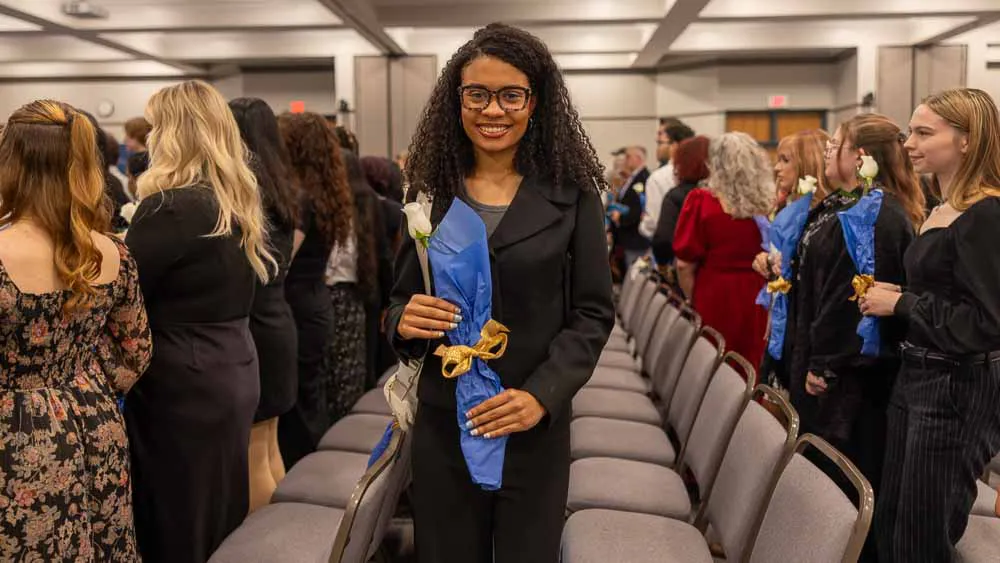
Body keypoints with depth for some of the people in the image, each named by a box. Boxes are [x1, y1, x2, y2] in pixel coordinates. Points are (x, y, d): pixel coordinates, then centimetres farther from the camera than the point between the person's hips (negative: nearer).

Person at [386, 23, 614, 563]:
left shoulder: (572, 195, -4)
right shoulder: (430, 192, 2)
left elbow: (593, 312, -4)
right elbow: (399, 301, 7)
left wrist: (542, 395, -17)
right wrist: (403, 322, -16)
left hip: (535, 428, -1)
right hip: (441, 424, 2)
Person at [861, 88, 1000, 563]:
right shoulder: (941, 211, 9)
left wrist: (901, 304, -16)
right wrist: (892, 294, 3)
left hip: (960, 389, -9)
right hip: (916, 376, 9)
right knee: (889, 523, 17)